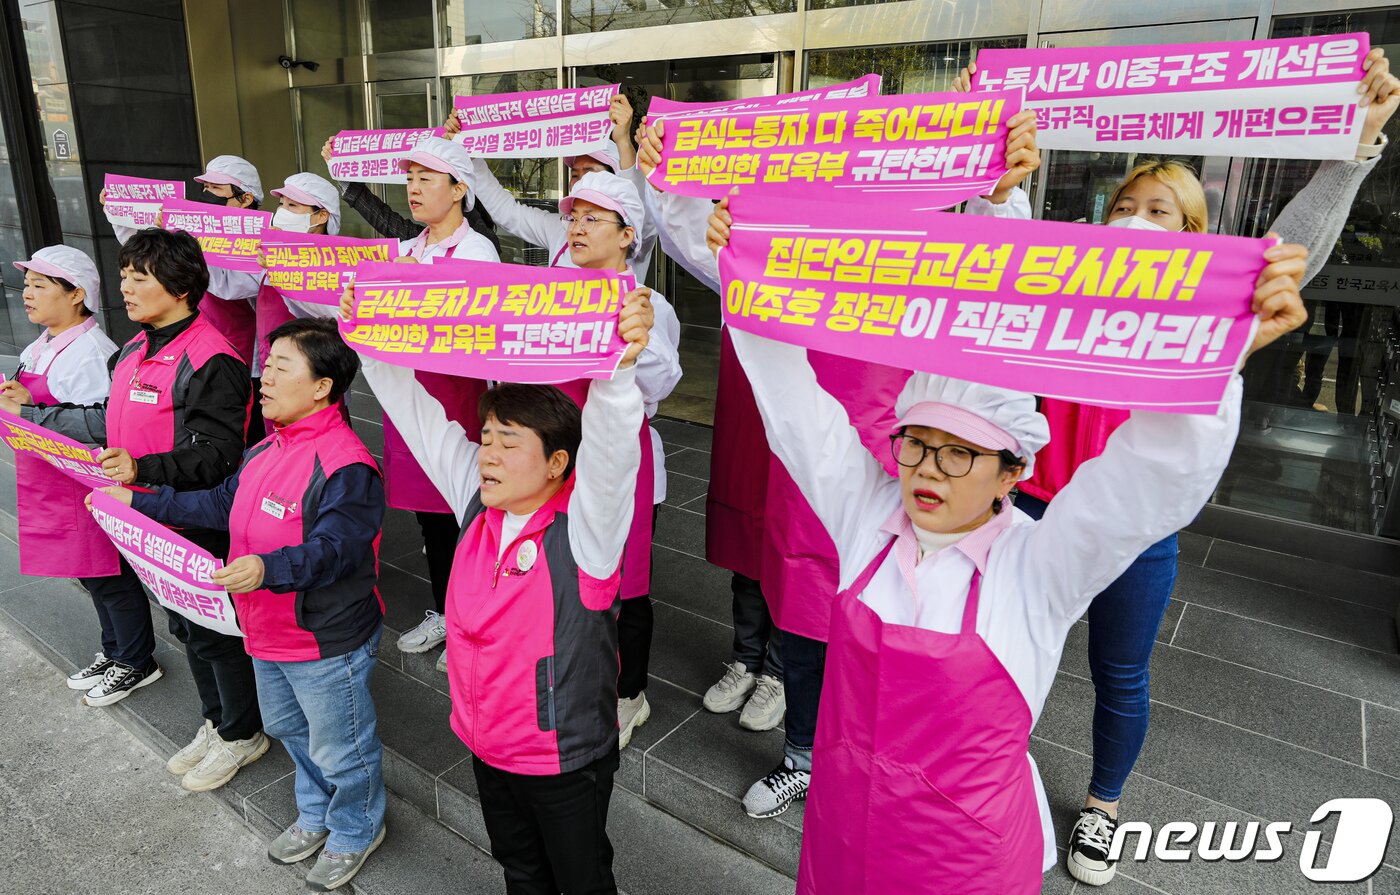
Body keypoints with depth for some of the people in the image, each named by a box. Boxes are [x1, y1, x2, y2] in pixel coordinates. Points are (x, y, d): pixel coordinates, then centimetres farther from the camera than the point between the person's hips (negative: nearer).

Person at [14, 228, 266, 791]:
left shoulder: (207, 360, -22)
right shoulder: (135, 351, 8)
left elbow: (217, 455, -26)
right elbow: (111, 423, 17)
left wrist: (143, 469, -37)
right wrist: (31, 412, 18)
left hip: (198, 524, -9)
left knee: (213, 631, 6)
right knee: (184, 625, 21)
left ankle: (243, 734, 26)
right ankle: (217, 723, 40)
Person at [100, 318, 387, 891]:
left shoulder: (345, 465, -28)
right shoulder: (265, 450, 4)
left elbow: (332, 547, -34)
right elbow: (222, 505, 16)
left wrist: (268, 569, -48)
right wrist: (138, 501, 17)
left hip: (327, 645, -10)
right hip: (268, 634, 10)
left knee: (339, 748, 12)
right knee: (288, 729, 29)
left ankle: (355, 832, 39)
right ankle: (316, 815, 54)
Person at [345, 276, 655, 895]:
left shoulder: (584, 525, -23)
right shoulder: (479, 503, -6)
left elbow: (609, 447, -43)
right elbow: (417, 414, -2)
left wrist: (618, 366, -59)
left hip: (566, 758, -6)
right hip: (487, 748, 6)